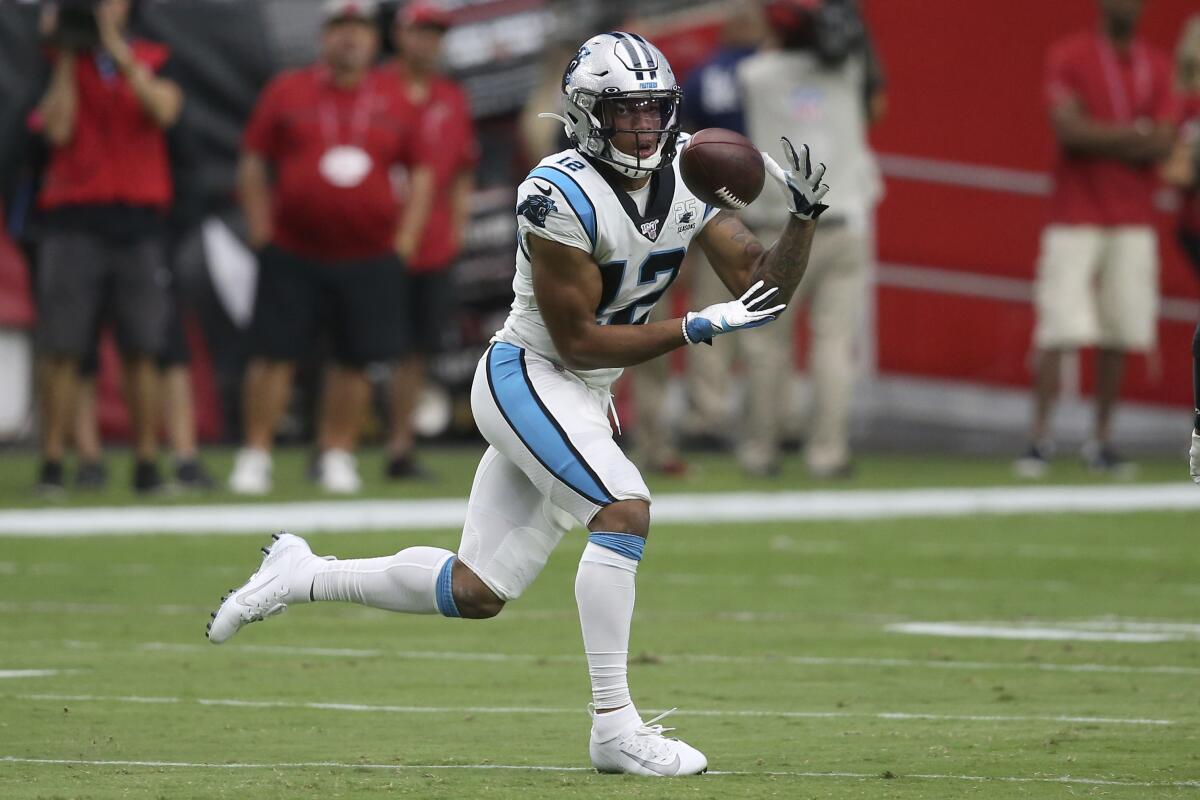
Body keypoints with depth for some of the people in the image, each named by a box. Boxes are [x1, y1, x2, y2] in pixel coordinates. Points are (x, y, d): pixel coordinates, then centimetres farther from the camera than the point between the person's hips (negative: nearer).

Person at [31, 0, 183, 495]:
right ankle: (52, 463, -4)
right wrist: (68, 55, -5)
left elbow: (164, 110, -10)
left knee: (141, 351, 0)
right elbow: (58, 129, -6)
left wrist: (117, 49, -13)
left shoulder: (153, 61, 11)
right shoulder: (61, 63, 9)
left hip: (139, 219, 1)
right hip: (73, 218, -1)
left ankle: (147, 463, 3)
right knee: (63, 348, -5)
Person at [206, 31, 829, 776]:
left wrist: (803, 218, -16)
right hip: (527, 377, -8)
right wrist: (697, 328, -22)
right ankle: (615, 728, -24)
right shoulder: (562, 196, -21)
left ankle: (301, 577, 27)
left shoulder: (688, 181, 1)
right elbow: (578, 342, -19)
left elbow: (765, 288, 1)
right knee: (625, 511, -27)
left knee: (474, 594, 9)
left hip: (584, 401, 8)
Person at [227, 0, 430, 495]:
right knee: (274, 354, -3)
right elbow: (252, 168, 6)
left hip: (369, 259, 1)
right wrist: (262, 235, 0)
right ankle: (255, 455, 4)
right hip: (293, 255, -1)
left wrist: (405, 237, 5)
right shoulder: (287, 92, 3)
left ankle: (337, 455, 13)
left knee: (355, 360, 2)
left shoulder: (395, 101, 6)